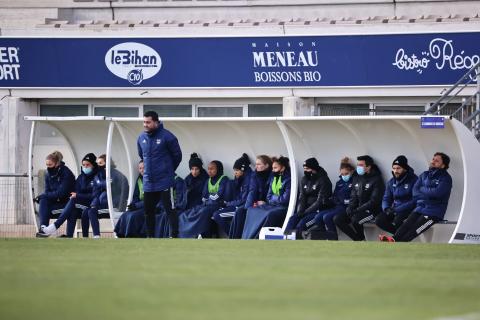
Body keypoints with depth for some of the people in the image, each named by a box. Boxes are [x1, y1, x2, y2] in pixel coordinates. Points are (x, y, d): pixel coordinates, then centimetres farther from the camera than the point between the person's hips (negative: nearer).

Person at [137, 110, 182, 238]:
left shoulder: (167, 136, -13)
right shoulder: (141, 138, 4)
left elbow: (177, 155, -3)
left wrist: (168, 170, 7)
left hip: (164, 182, -6)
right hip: (148, 183, 6)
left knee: (170, 209, -7)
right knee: (148, 211, 12)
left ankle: (174, 236, -7)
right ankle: (150, 236, 23)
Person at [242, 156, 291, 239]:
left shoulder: (288, 179, -9)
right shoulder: (273, 178, 14)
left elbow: (286, 199, -14)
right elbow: (269, 197, 15)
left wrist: (273, 198, 0)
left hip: (284, 207, -8)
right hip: (272, 205, 8)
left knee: (270, 214, -34)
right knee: (251, 211, -10)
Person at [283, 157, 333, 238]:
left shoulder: (323, 180, -11)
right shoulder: (304, 180, 10)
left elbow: (321, 201, -16)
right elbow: (302, 198, 9)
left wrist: (305, 212, -19)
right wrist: (299, 211, -10)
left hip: (320, 210, -6)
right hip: (307, 209, 6)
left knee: (303, 221, -29)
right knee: (293, 218, -19)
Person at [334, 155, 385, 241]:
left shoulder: (376, 180, -9)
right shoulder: (357, 179, 14)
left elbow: (374, 201, -16)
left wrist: (357, 210, -20)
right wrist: (350, 207, -4)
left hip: (371, 210, -8)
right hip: (357, 210, 8)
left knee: (355, 220, -34)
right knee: (337, 219, -10)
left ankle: (362, 241, -9)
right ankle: (358, 239, -7)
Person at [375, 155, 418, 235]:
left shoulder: (413, 180, -9)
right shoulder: (391, 182, 12)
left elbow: (414, 200, -15)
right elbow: (386, 198, 14)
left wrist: (397, 210, -21)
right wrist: (386, 208, -10)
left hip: (408, 210, -6)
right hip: (394, 210, 6)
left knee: (397, 220, -36)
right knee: (379, 220, -20)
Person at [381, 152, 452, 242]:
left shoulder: (445, 178, 0)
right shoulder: (424, 175, 17)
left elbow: (437, 193, -17)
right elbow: (415, 192, 7)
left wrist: (422, 189, -1)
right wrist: (428, 195, -11)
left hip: (434, 213, -5)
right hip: (420, 208, 5)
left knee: (413, 231, -24)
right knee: (405, 226, -22)